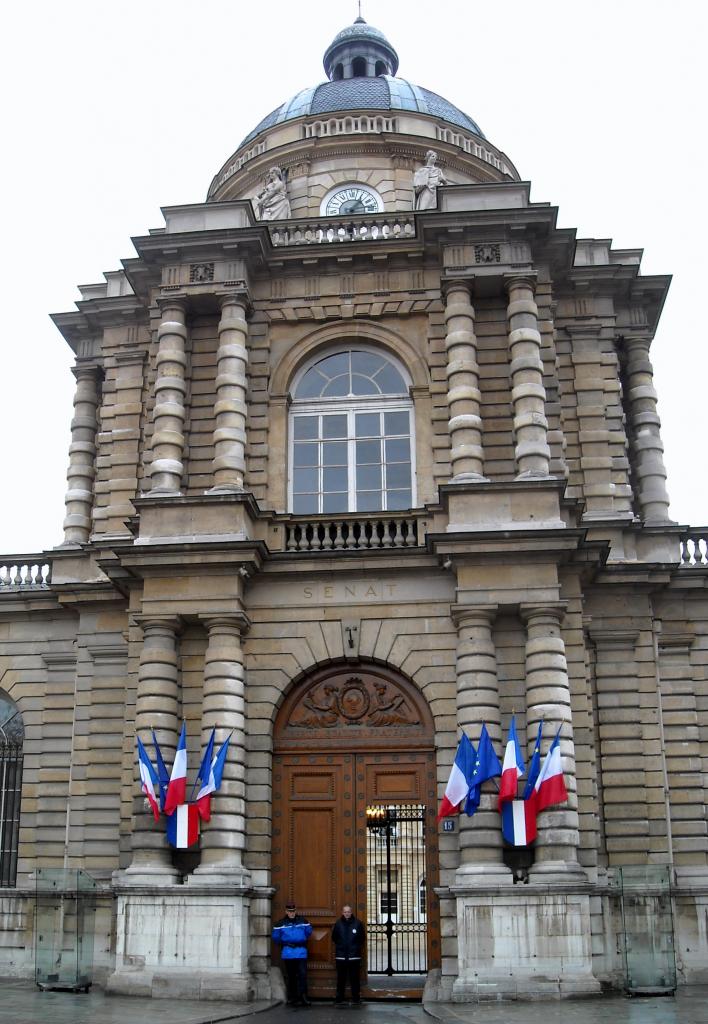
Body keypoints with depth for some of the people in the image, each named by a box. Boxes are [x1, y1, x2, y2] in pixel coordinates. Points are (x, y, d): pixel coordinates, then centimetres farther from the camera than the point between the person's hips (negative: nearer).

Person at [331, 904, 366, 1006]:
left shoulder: (357, 923, -1)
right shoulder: (338, 924, 2)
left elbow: (362, 938, 7)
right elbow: (334, 938, 12)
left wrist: (357, 947, 3)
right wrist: (340, 947, 7)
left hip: (354, 956, -1)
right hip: (341, 956, 1)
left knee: (355, 978, 4)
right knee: (341, 979, 5)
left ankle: (356, 998, 12)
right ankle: (339, 999, 12)